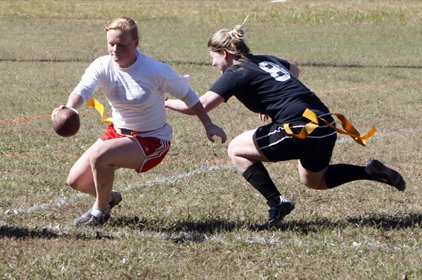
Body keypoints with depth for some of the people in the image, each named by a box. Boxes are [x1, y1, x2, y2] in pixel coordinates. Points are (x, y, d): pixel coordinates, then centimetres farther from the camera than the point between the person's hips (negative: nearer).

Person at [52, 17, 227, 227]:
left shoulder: (156, 71, -22)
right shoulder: (102, 66, -13)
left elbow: (186, 94, -6)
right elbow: (82, 91, -31)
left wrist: (208, 125, -3)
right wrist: (69, 108, -54)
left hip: (152, 140, -6)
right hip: (118, 132, 6)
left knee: (99, 155, -30)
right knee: (76, 181, 0)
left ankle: (100, 210, -4)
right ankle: (109, 197, 34)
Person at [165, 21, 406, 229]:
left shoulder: (237, 73, -4)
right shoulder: (266, 60, 20)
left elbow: (201, 105, -13)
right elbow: (295, 71, 42)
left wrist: (165, 102, -1)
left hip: (302, 128, -9)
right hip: (326, 127, 9)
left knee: (237, 150, 5)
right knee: (315, 181, 31)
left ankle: (277, 203, -4)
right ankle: (371, 172, 16)